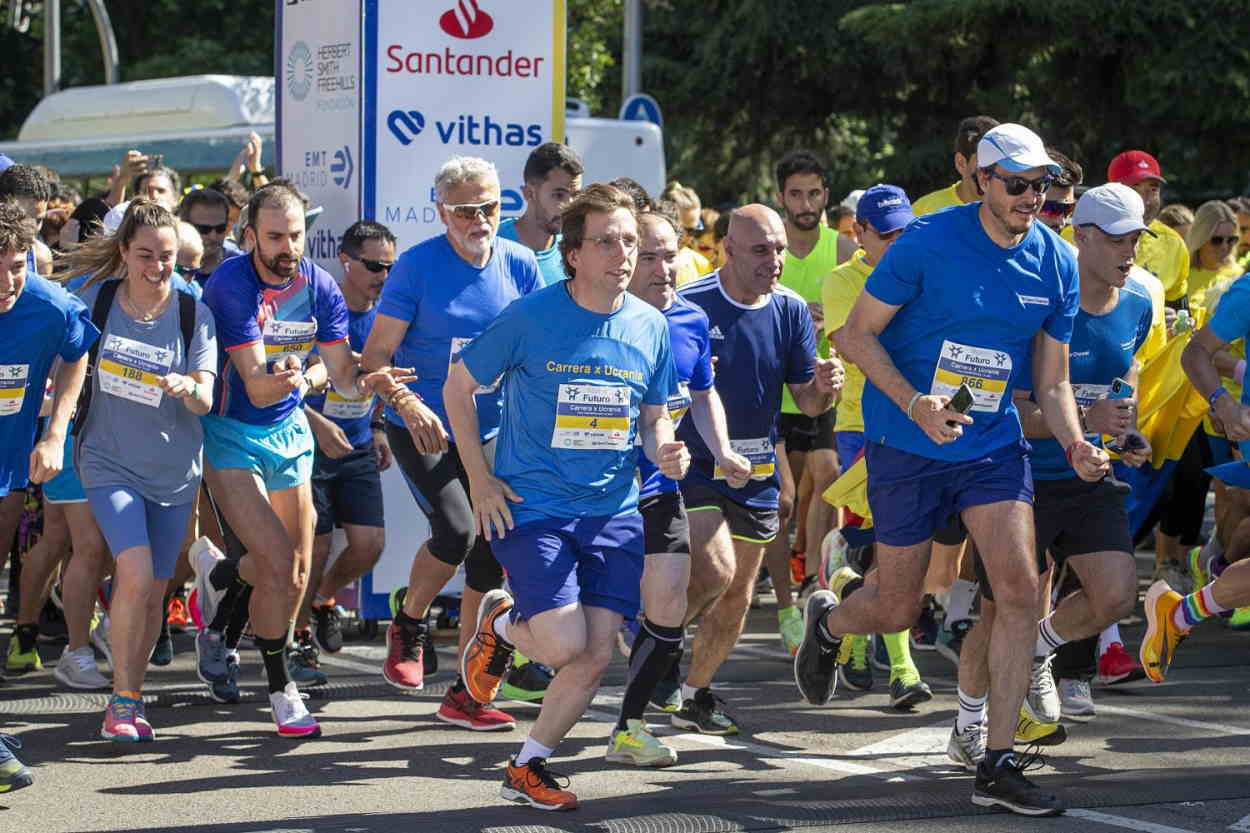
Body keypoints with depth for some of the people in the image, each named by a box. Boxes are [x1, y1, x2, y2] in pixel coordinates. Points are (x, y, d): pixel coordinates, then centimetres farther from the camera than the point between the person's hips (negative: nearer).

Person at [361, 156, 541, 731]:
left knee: (489, 555, 0)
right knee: (455, 531, -23)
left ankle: (466, 694, 10)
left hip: (488, 433, 4)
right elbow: (376, 355, -11)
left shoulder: (520, 266, -2)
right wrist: (410, 406, -28)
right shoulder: (417, 267, -13)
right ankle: (408, 626, 8)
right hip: (421, 430, -4)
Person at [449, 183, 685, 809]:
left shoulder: (650, 327, 2)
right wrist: (480, 479, -4)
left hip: (613, 514, 4)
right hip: (532, 507, -4)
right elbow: (458, 387, 0)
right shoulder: (530, 317, -11)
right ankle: (501, 622, 18)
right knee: (563, 644, -17)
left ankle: (528, 768, 19)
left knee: (597, 657, -1)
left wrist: (664, 451, -9)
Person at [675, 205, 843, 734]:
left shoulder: (791, 311, 0)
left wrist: (823, 388, -20)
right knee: (715, 573, -22)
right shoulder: (686, 307, -13)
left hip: (757, 476, 5)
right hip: (695, 467, -5)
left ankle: (694, 694, 29)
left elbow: (807, 403, 4)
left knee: (736, 599, 10)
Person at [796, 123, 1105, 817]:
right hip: (907, 447, -3)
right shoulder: (927, 243, -14)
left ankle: (998, 767, -5)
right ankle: (828, 619, 43)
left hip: (994, 447, 3)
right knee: (896, 612, 4)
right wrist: (915, 404, -22)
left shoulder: (1057, 264, 0)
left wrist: (1076, 447, -11)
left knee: (1019, 590, -13)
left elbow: (1051, 381, 7)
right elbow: (856, 334, -9)